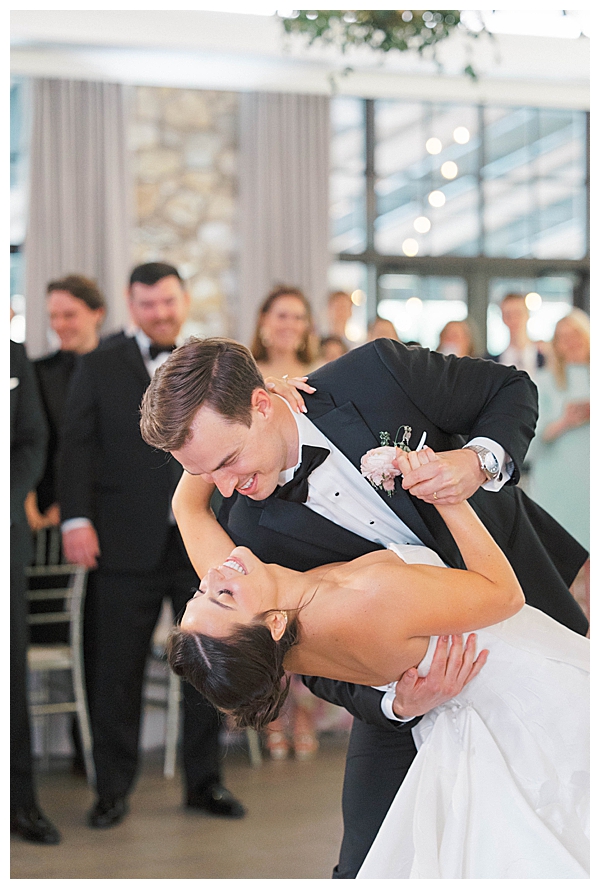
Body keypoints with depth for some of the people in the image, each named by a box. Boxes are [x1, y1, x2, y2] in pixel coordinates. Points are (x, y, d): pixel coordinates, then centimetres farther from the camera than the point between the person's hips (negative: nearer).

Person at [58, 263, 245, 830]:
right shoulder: (99, 366, 5)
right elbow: (77, 447, 0)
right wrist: (76, 518, -10)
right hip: (128, 544, -2)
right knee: (117, 671, 3)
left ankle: (204, 783, 22)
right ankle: (112, 791, 16)